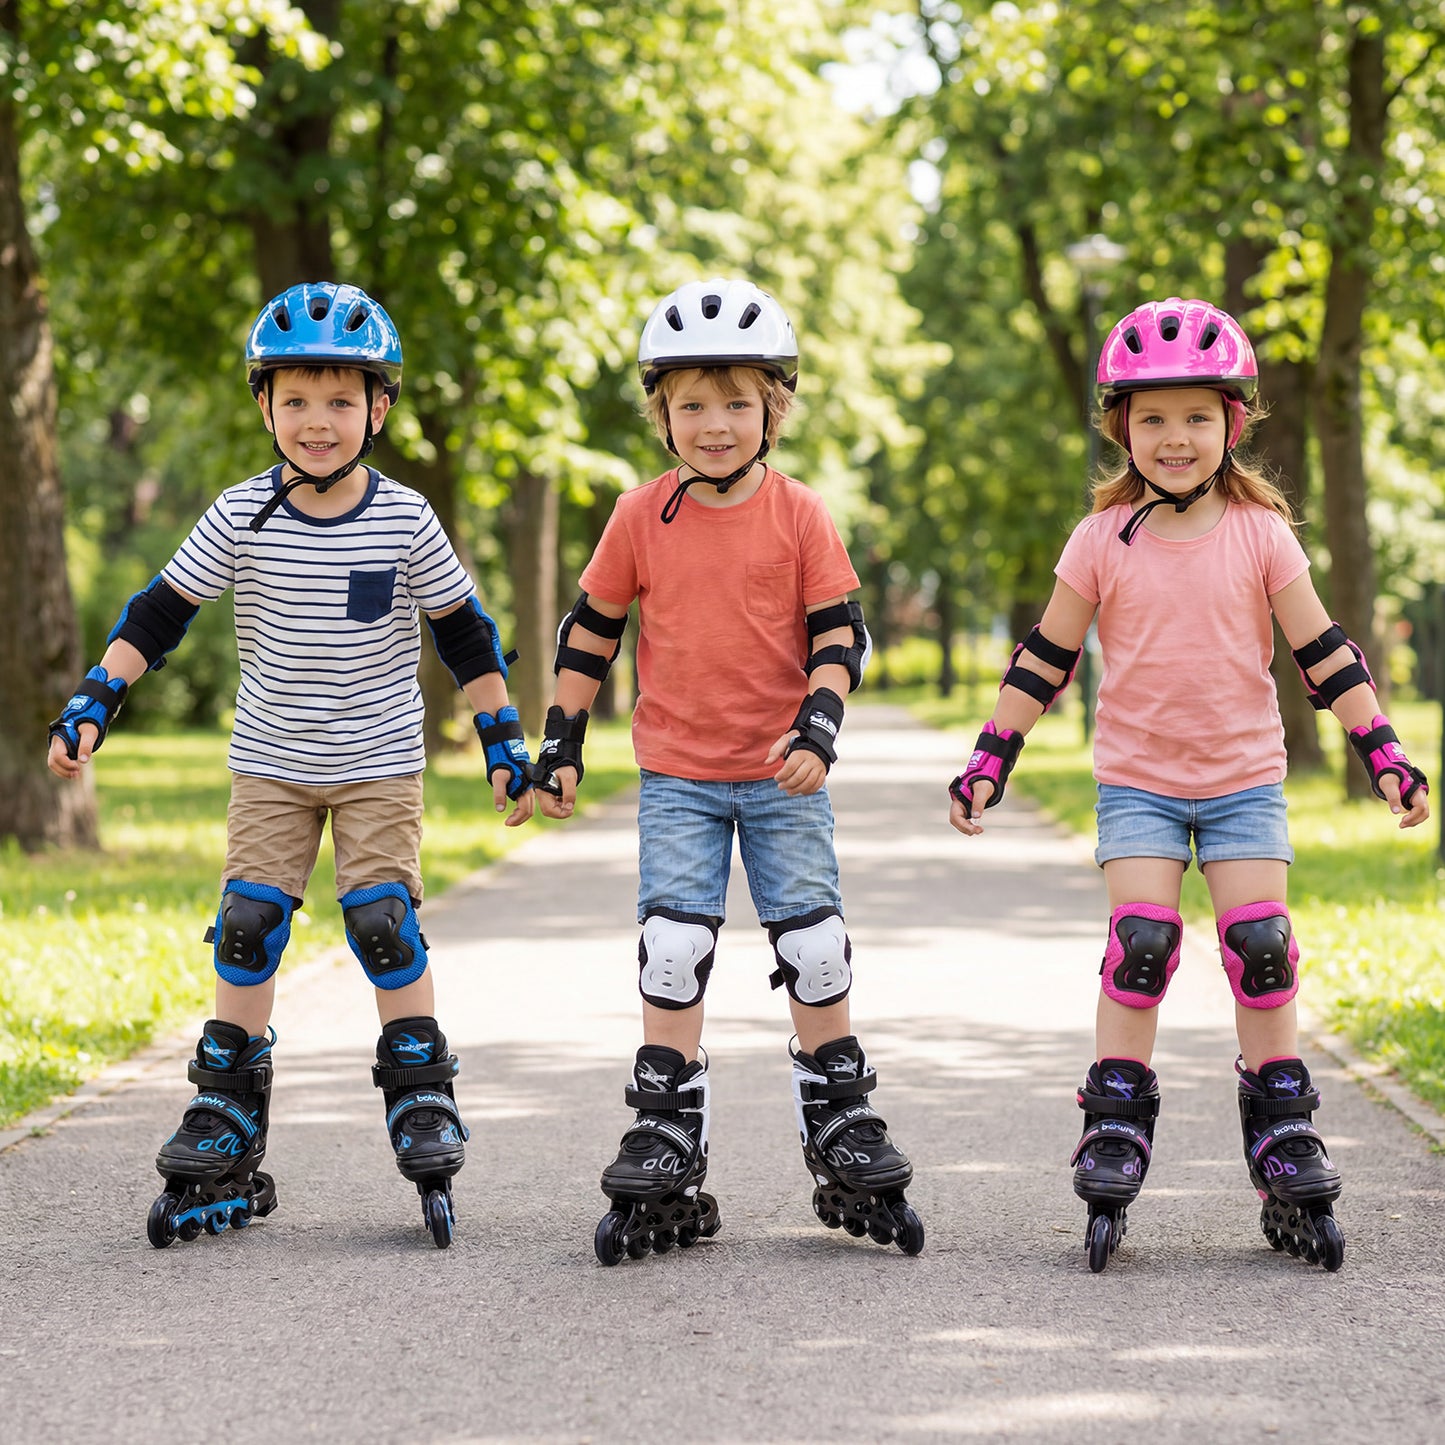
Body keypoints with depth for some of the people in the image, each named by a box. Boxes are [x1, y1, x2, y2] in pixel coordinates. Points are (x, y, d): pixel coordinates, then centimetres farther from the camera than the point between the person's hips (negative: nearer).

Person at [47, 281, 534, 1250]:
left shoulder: (405, 520, -8)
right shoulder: (242, 519, -8)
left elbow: (465, 632, 2)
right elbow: (160, 614, -2)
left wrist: (504, 741, 1)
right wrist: (93, 704, -11)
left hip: (380, 767, -1)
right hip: (272, 767, 1)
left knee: (386, 926, -11)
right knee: (247, 931, -2)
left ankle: (425, 1109, 4)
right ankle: (226, 1147, 5)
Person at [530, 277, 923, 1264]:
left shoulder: (799, 515, -3)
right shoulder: (642, 518, 0)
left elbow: (842, 631, -2)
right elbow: (590, 630, 8)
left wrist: (818, 723, -16)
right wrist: (563, 741, 6)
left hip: (783, 776, 0)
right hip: (677, 778, 1)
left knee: (816, 952, 1)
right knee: (673, 954, -4)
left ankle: (845, 1132, 15)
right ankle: (665, 1151, 5)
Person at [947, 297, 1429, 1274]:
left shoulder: (1260, 534, -2)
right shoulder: (1104, 541, -2)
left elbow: (1324, 653, 2)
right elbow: (1045, 660, 4)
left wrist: (1383, 752, -3)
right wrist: (990, 760, 1)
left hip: (1245, 779, 1)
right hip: (1138, 781, 0)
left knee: (1263, 952, -5)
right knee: (1139, 946, -12)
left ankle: (1286, 1145, 5)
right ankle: (1116, 1131, -2)